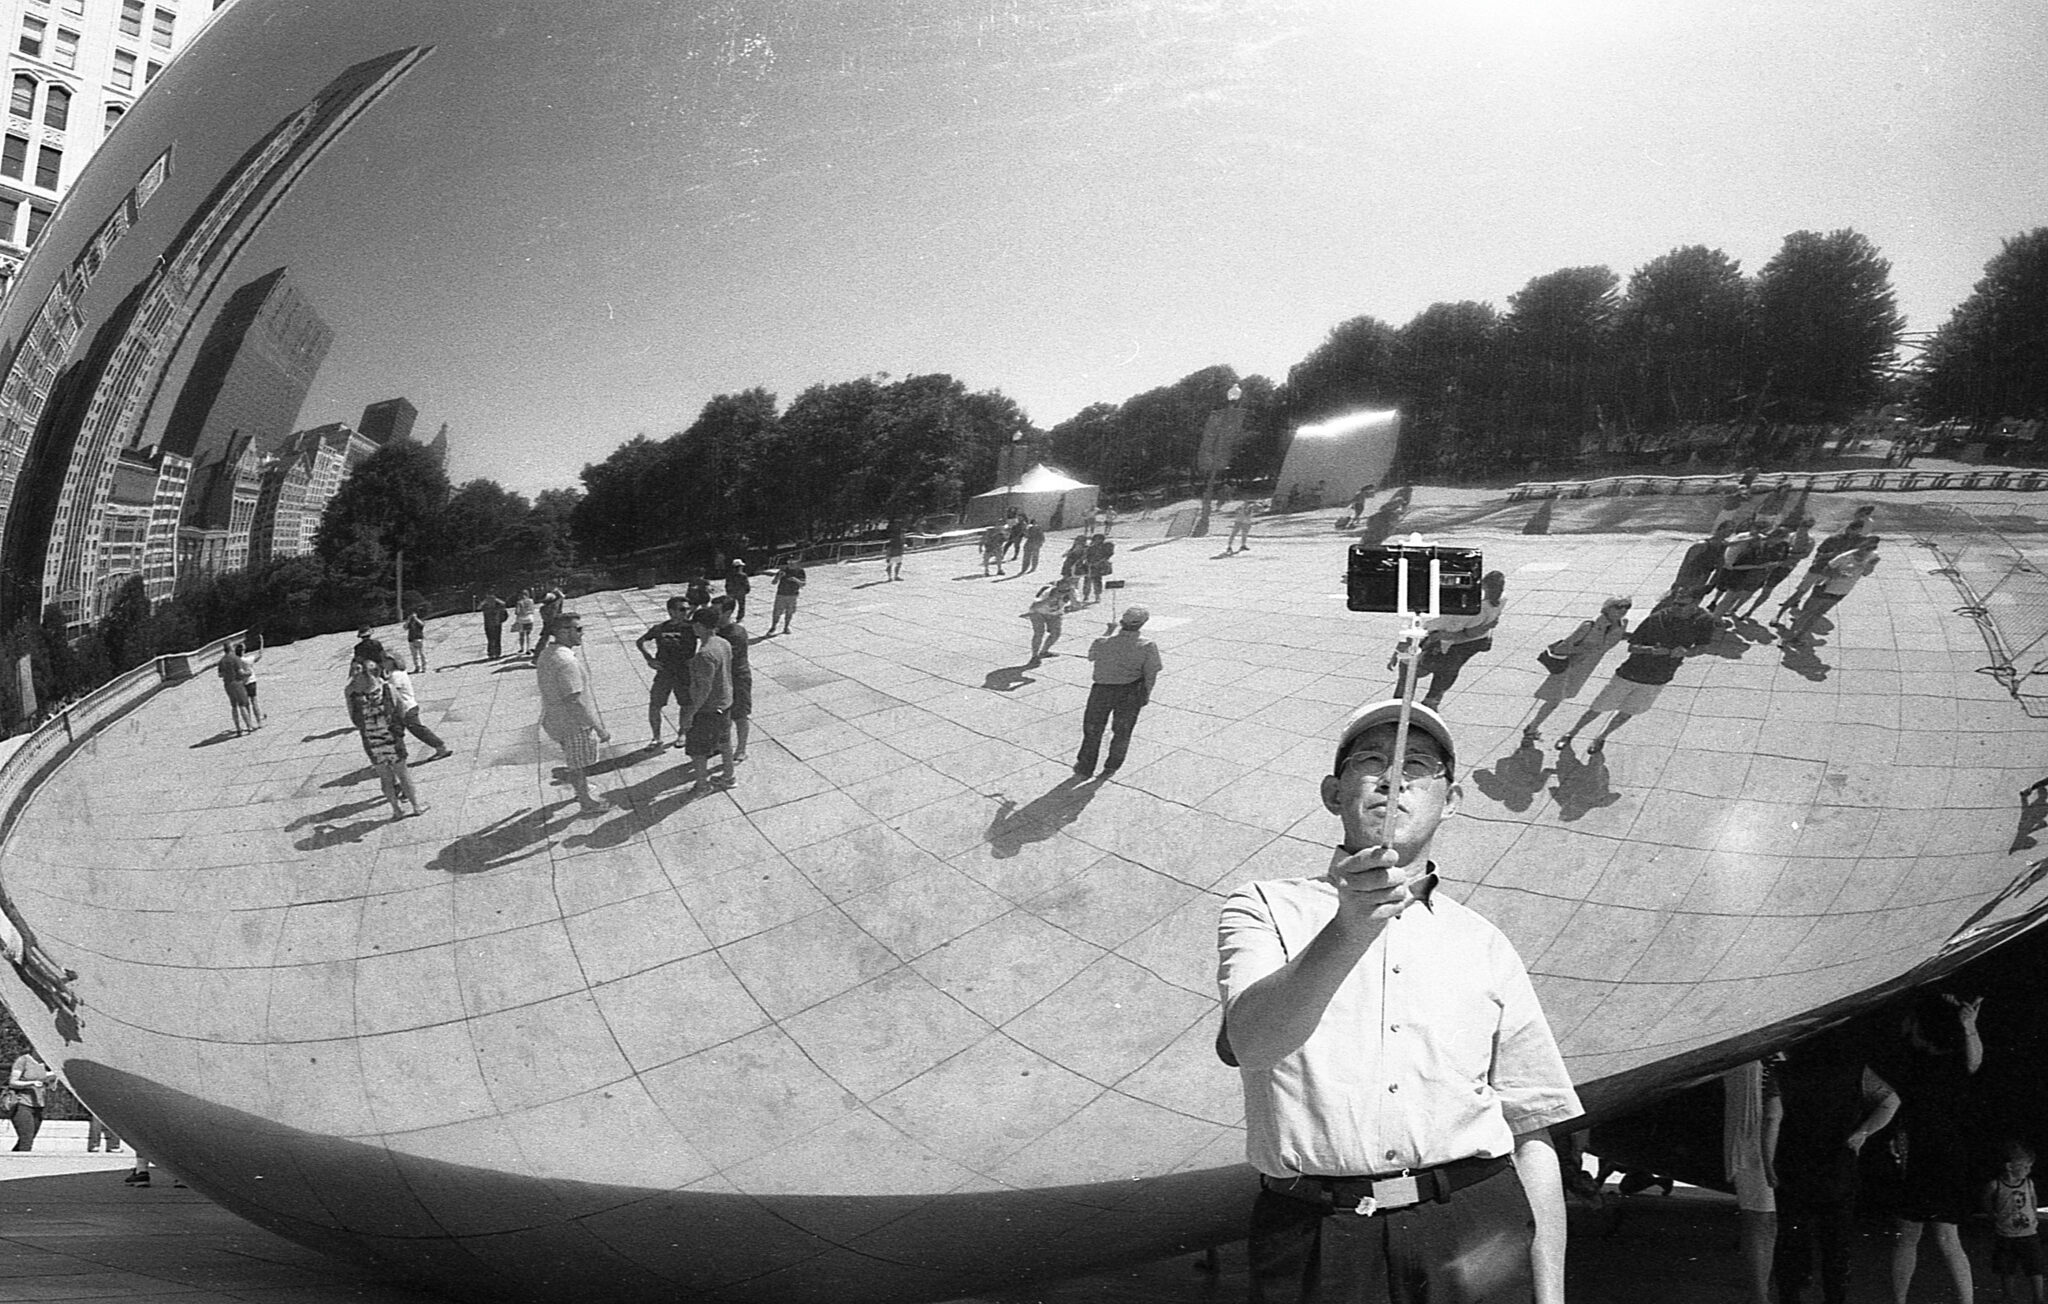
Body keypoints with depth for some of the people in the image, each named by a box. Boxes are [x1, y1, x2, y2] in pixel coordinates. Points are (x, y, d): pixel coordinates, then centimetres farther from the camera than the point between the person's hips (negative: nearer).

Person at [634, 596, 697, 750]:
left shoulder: (691, 628, -7)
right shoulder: (660, 629, 0)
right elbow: (640, 642, 13)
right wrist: (649, 659, 0)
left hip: (685, 673, -1)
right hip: (664, 672, 1)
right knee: (654, 706, -1)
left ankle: (682, 733, 34)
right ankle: (656, 738, 16)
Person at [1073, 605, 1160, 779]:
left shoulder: (1102, 643, -16)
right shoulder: (1147, 646, -17)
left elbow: (1091, 655, 7)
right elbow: (1151, 674, -9)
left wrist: (1108, 632, 12)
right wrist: (1145, 694, 7)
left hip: (1102, 690, 0)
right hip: (1131, 692, 0)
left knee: (1092, 729, 18)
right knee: (1122, 732, 21)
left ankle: (1085, 768, 27)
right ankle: (1112, 767, 32)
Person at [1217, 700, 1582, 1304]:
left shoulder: (1484, 947, 16)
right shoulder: (1265, 909, 6)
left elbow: (1532, 1136, 14)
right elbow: (1250, 1044, -15)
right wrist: (1348, 931, -30)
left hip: (1477, 1238, 3)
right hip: (1315, 1246, -2)